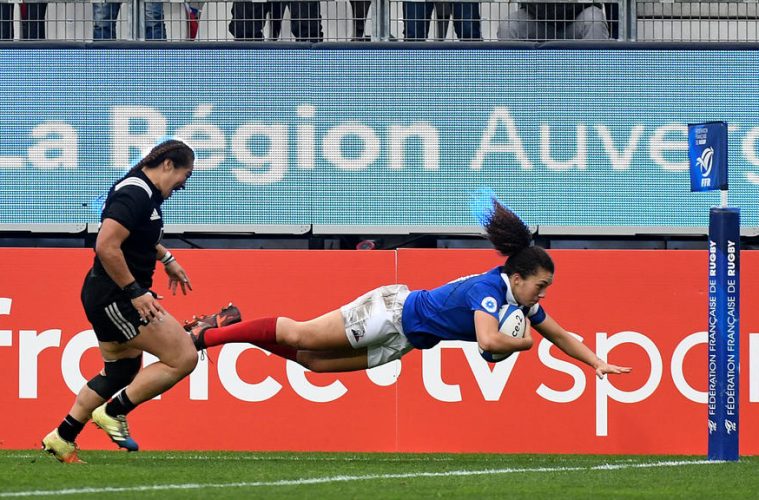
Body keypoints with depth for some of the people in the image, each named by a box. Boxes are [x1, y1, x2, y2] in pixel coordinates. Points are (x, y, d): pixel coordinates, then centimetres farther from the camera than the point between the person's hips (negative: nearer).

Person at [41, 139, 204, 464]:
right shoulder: (135, 194, -20)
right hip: (116, 298, -11)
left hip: (106, 298, 11)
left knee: (121, 371, 22)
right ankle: (113, 413, -2)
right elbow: (106, 247, -29)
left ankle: (61, 438, 25)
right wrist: (135, 293, -25)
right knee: (183, 358, -9)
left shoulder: (142, 191, 12)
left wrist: (166, 258, 34)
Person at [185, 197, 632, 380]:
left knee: (316, 361, 11)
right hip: (392, 311, -8)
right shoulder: (490, 289, -27)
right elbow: (489, 341, -43)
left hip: (403, 338, 8)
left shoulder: (521, 302, -1)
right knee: (300, 335, 0)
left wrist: (597, 362, 4)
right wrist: (522, 343, -24)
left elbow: (560, 335, 12)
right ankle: (209, 334, 11)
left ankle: (229, 325, 20)